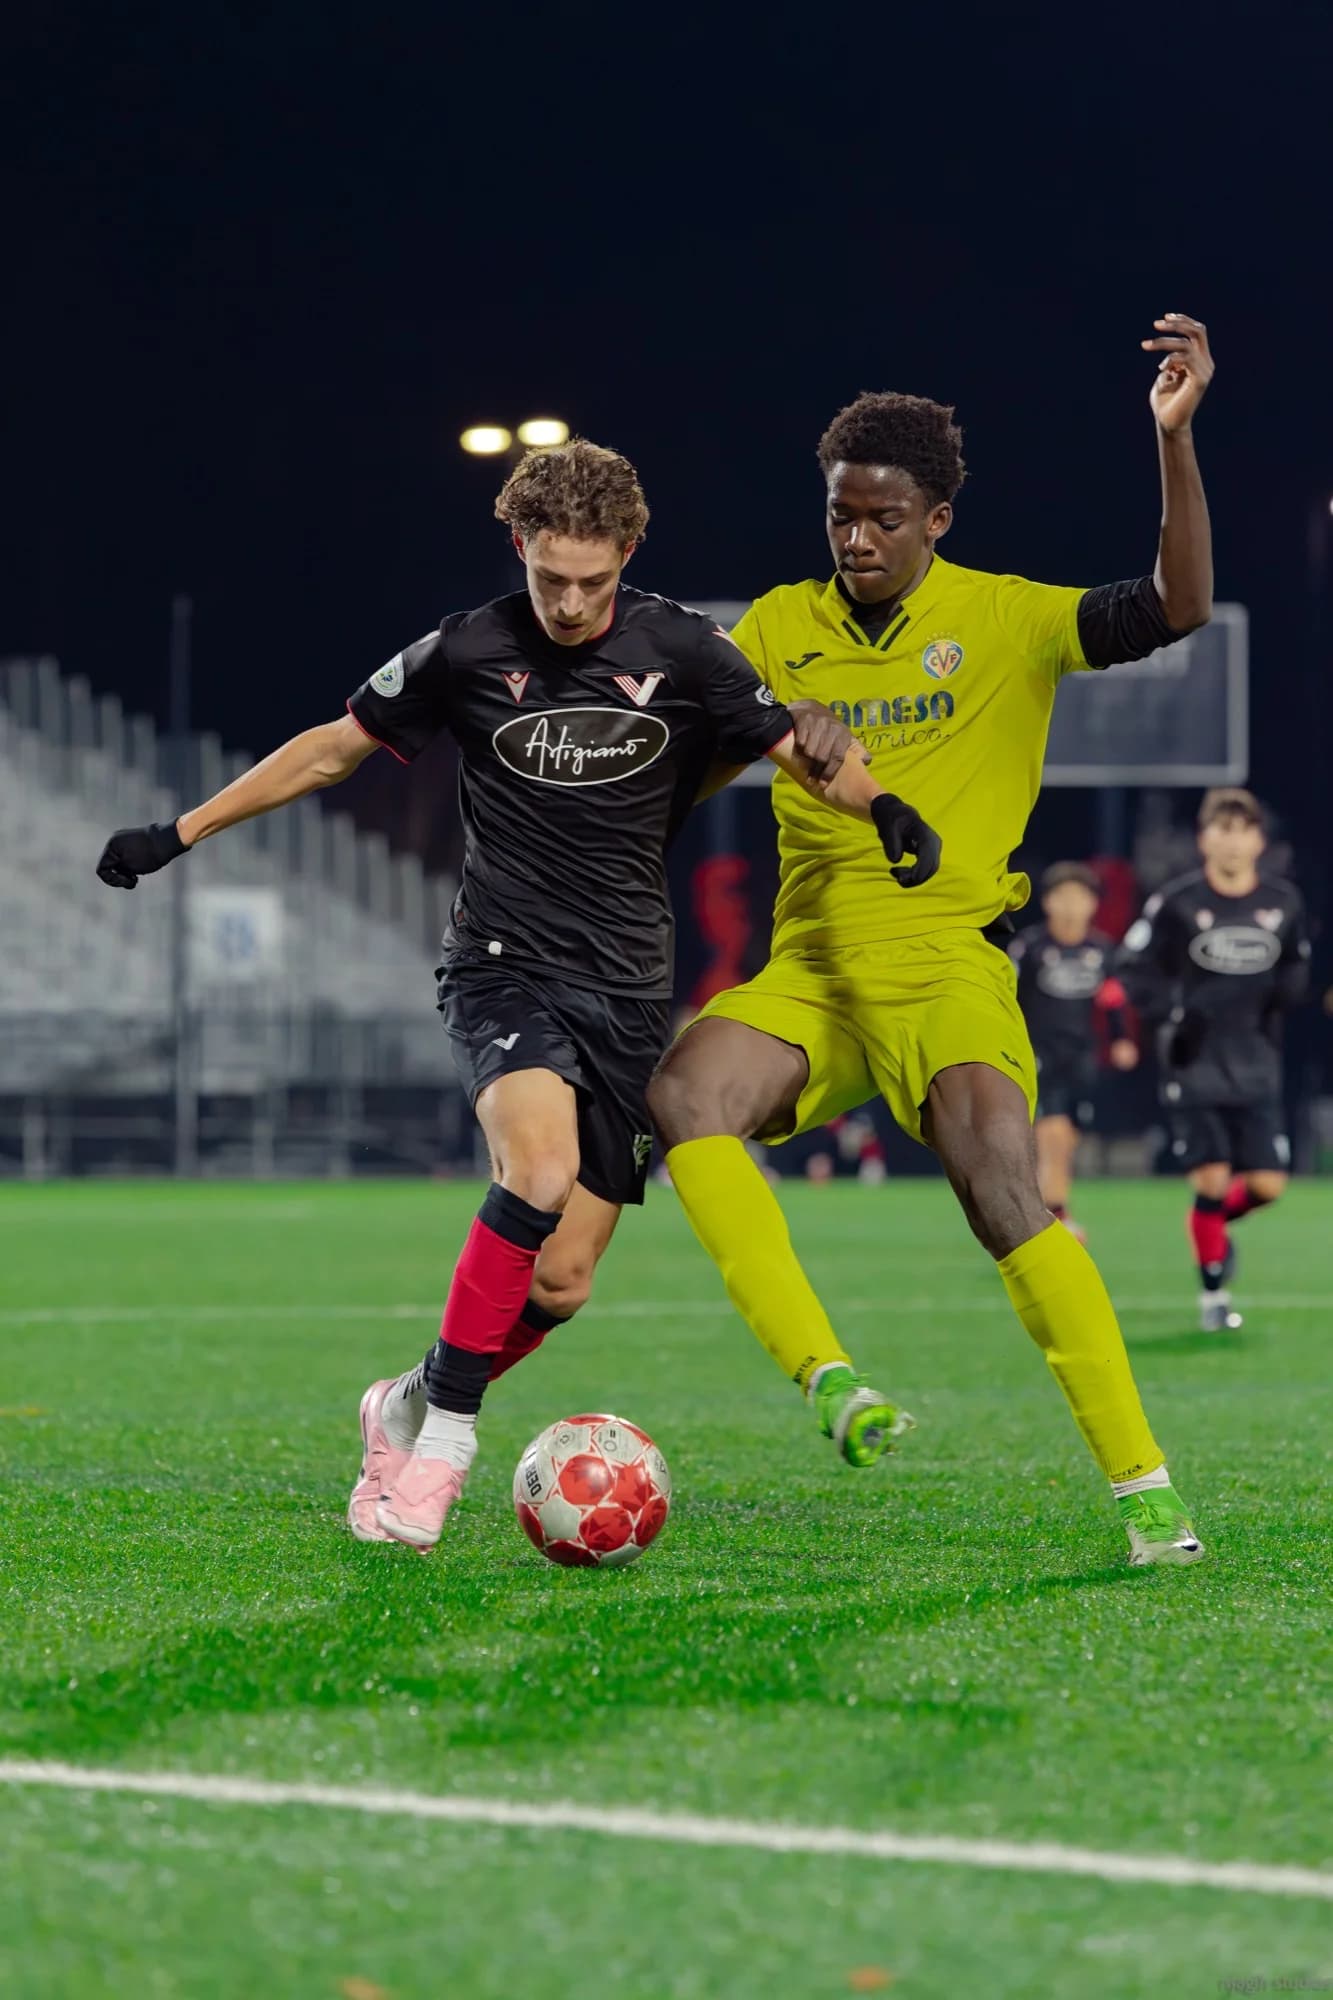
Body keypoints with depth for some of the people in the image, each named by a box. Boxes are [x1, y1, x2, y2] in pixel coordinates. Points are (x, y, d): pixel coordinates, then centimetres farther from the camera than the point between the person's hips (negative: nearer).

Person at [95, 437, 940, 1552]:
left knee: (561, 1284, -3)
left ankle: (409, 1408, 25)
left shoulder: (680, 653, -1)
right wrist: (183, 832, 11)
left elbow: (800, 748, 6)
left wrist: (886, 810, -16)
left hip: (627, 988, 2)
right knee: (540, 1167, -32)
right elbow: (335, 749, 10)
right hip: (506, 966, -2)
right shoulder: (468, 654, -2)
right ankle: (443, 1444, -22)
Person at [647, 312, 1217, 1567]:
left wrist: (1173, 437, -18)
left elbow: (1177, 609, -8)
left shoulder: (1004, 619, 2)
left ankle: (1144, 1487, -16)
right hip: (809, 970, 3)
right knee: (683, 1094, -27)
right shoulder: (780, 628, 12)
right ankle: (827, 1379, -28)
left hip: (948, 963, -3)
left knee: (1004, 1193, -24)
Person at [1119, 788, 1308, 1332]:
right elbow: (1138, 970, -3)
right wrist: (1175, 1013, -18)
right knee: (1212, 1178, -8)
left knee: (1267, 1184, -1)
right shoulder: (1174, 903, -7)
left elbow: (1297, 966, 17)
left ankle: (1214, 1222, 32)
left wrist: (1283, 992, -5)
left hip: (1256, 1067, 3)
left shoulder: (1283, 902, 4)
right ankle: (1212, 1294, 8)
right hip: (1194, 1064, -3)